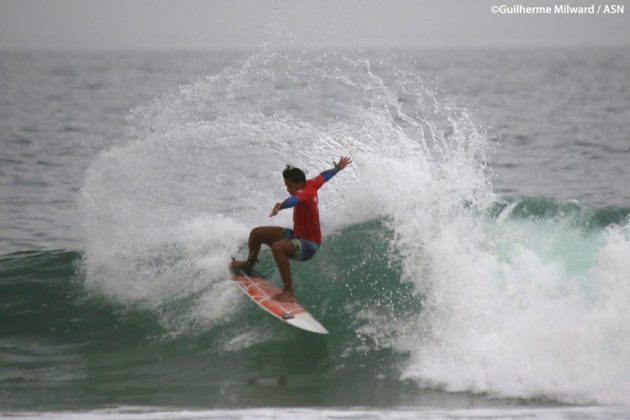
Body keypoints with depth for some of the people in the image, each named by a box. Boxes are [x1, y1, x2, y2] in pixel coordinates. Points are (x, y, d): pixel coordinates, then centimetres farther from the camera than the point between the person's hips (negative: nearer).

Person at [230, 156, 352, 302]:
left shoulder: (305, 192, -28)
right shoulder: (311, 185, -1)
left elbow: (295, 199, -52)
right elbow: (324, 176, 20)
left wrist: (280, 206, -74)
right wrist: (337, 168, 41)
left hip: (308, 246, -10)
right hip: (296, 235, 10)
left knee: (277, 247, -40)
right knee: (257, 233, 11)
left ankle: (289, 292, -36)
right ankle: (249, 264, 41)